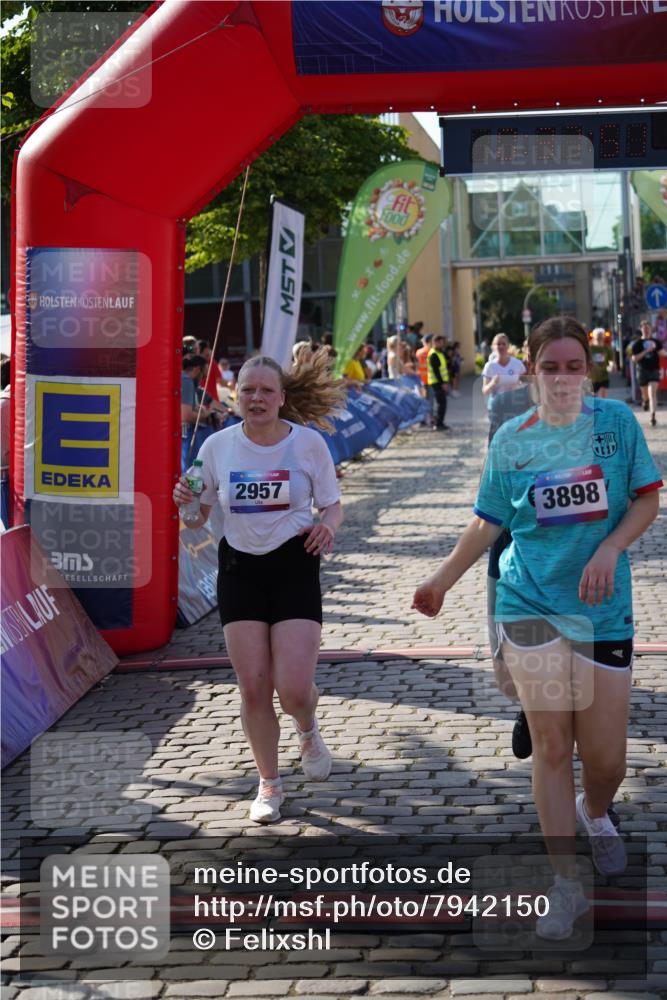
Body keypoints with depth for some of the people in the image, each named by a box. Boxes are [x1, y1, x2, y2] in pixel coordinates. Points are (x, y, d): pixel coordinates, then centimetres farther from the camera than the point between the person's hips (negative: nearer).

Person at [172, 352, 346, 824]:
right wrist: (185, 502, -16)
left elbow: (332, 504, 3)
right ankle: (269, 786, 22)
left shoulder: (309, 442, -7)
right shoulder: (218, 446, -2)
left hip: (294, 566, -2)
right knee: (253, 688, 1)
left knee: (293, 688, -11)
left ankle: (308, 730, 28)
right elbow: (199, 517, 7)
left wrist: (328, 526, -20)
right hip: (240, 568, 2)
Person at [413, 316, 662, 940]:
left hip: (603, 608, 0)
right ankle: (564, 884, 8)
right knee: (550, 746, -1)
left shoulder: (616, 422, -2)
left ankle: (594, 814, 40)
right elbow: (489, 523, 10)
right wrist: (443, 578, 9)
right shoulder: (512, 440, 1)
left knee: (604, 756, 4)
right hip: (530, 603, 0)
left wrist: (609, 550, -14)